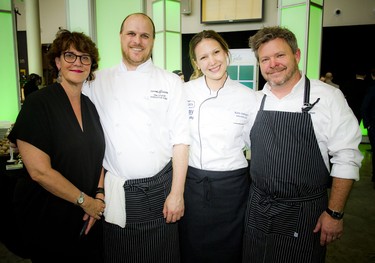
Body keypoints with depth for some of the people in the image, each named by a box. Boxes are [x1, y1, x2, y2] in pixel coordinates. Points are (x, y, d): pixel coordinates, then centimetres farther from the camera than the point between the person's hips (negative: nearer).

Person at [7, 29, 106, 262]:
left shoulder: (89, 106, 4)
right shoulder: (38, 103, -15)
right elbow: (40, 171, -20)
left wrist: (99, 196, -5)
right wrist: (85, 201, -14)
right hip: (49, 219, -5)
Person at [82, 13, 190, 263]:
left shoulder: (171, 82, -2)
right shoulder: (99, 81, 3)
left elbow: (180, 140, -3)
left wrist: (177, 193, -5)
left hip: (159, 189, -1)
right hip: (115, 191, 1)